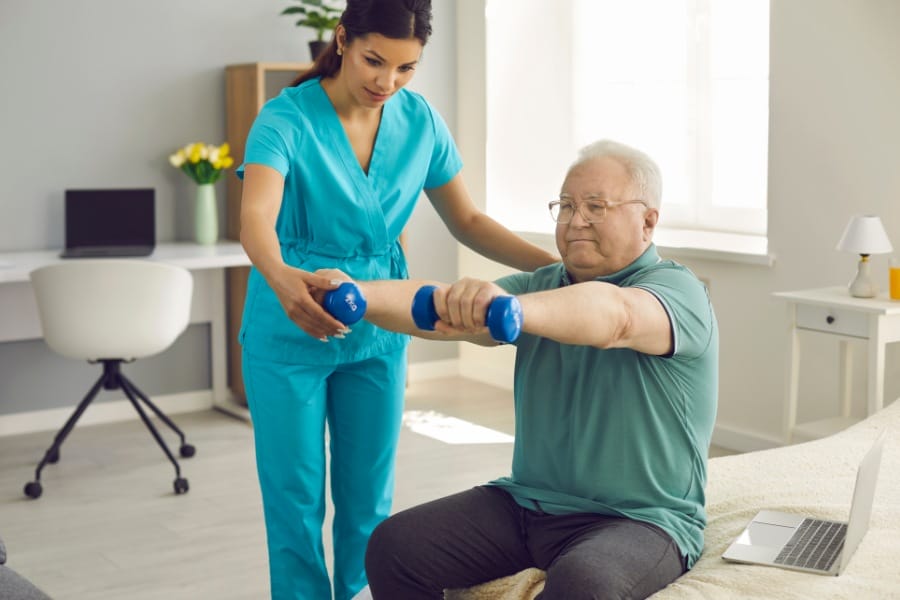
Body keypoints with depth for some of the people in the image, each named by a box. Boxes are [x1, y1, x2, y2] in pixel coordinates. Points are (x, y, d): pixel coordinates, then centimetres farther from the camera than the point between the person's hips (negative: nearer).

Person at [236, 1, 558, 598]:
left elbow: (469, 222, 2)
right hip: (289, 333, -4)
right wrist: (281, 277, -56)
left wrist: (558, 265, -11)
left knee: (369, 500, 12)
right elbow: (256, 219, -34)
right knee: (297, 503, 5)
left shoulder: (420, 121, -3)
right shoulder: (287, 119, -18)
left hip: (377, 331, 4)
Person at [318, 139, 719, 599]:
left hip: (639, 519, -5)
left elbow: (615, 316, -33)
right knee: (393, 545, -10)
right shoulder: (542, 286, 9)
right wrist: (356, 294, -26)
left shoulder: (676, 290, -9)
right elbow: (438, 306, -6)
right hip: (526, 504, 6)